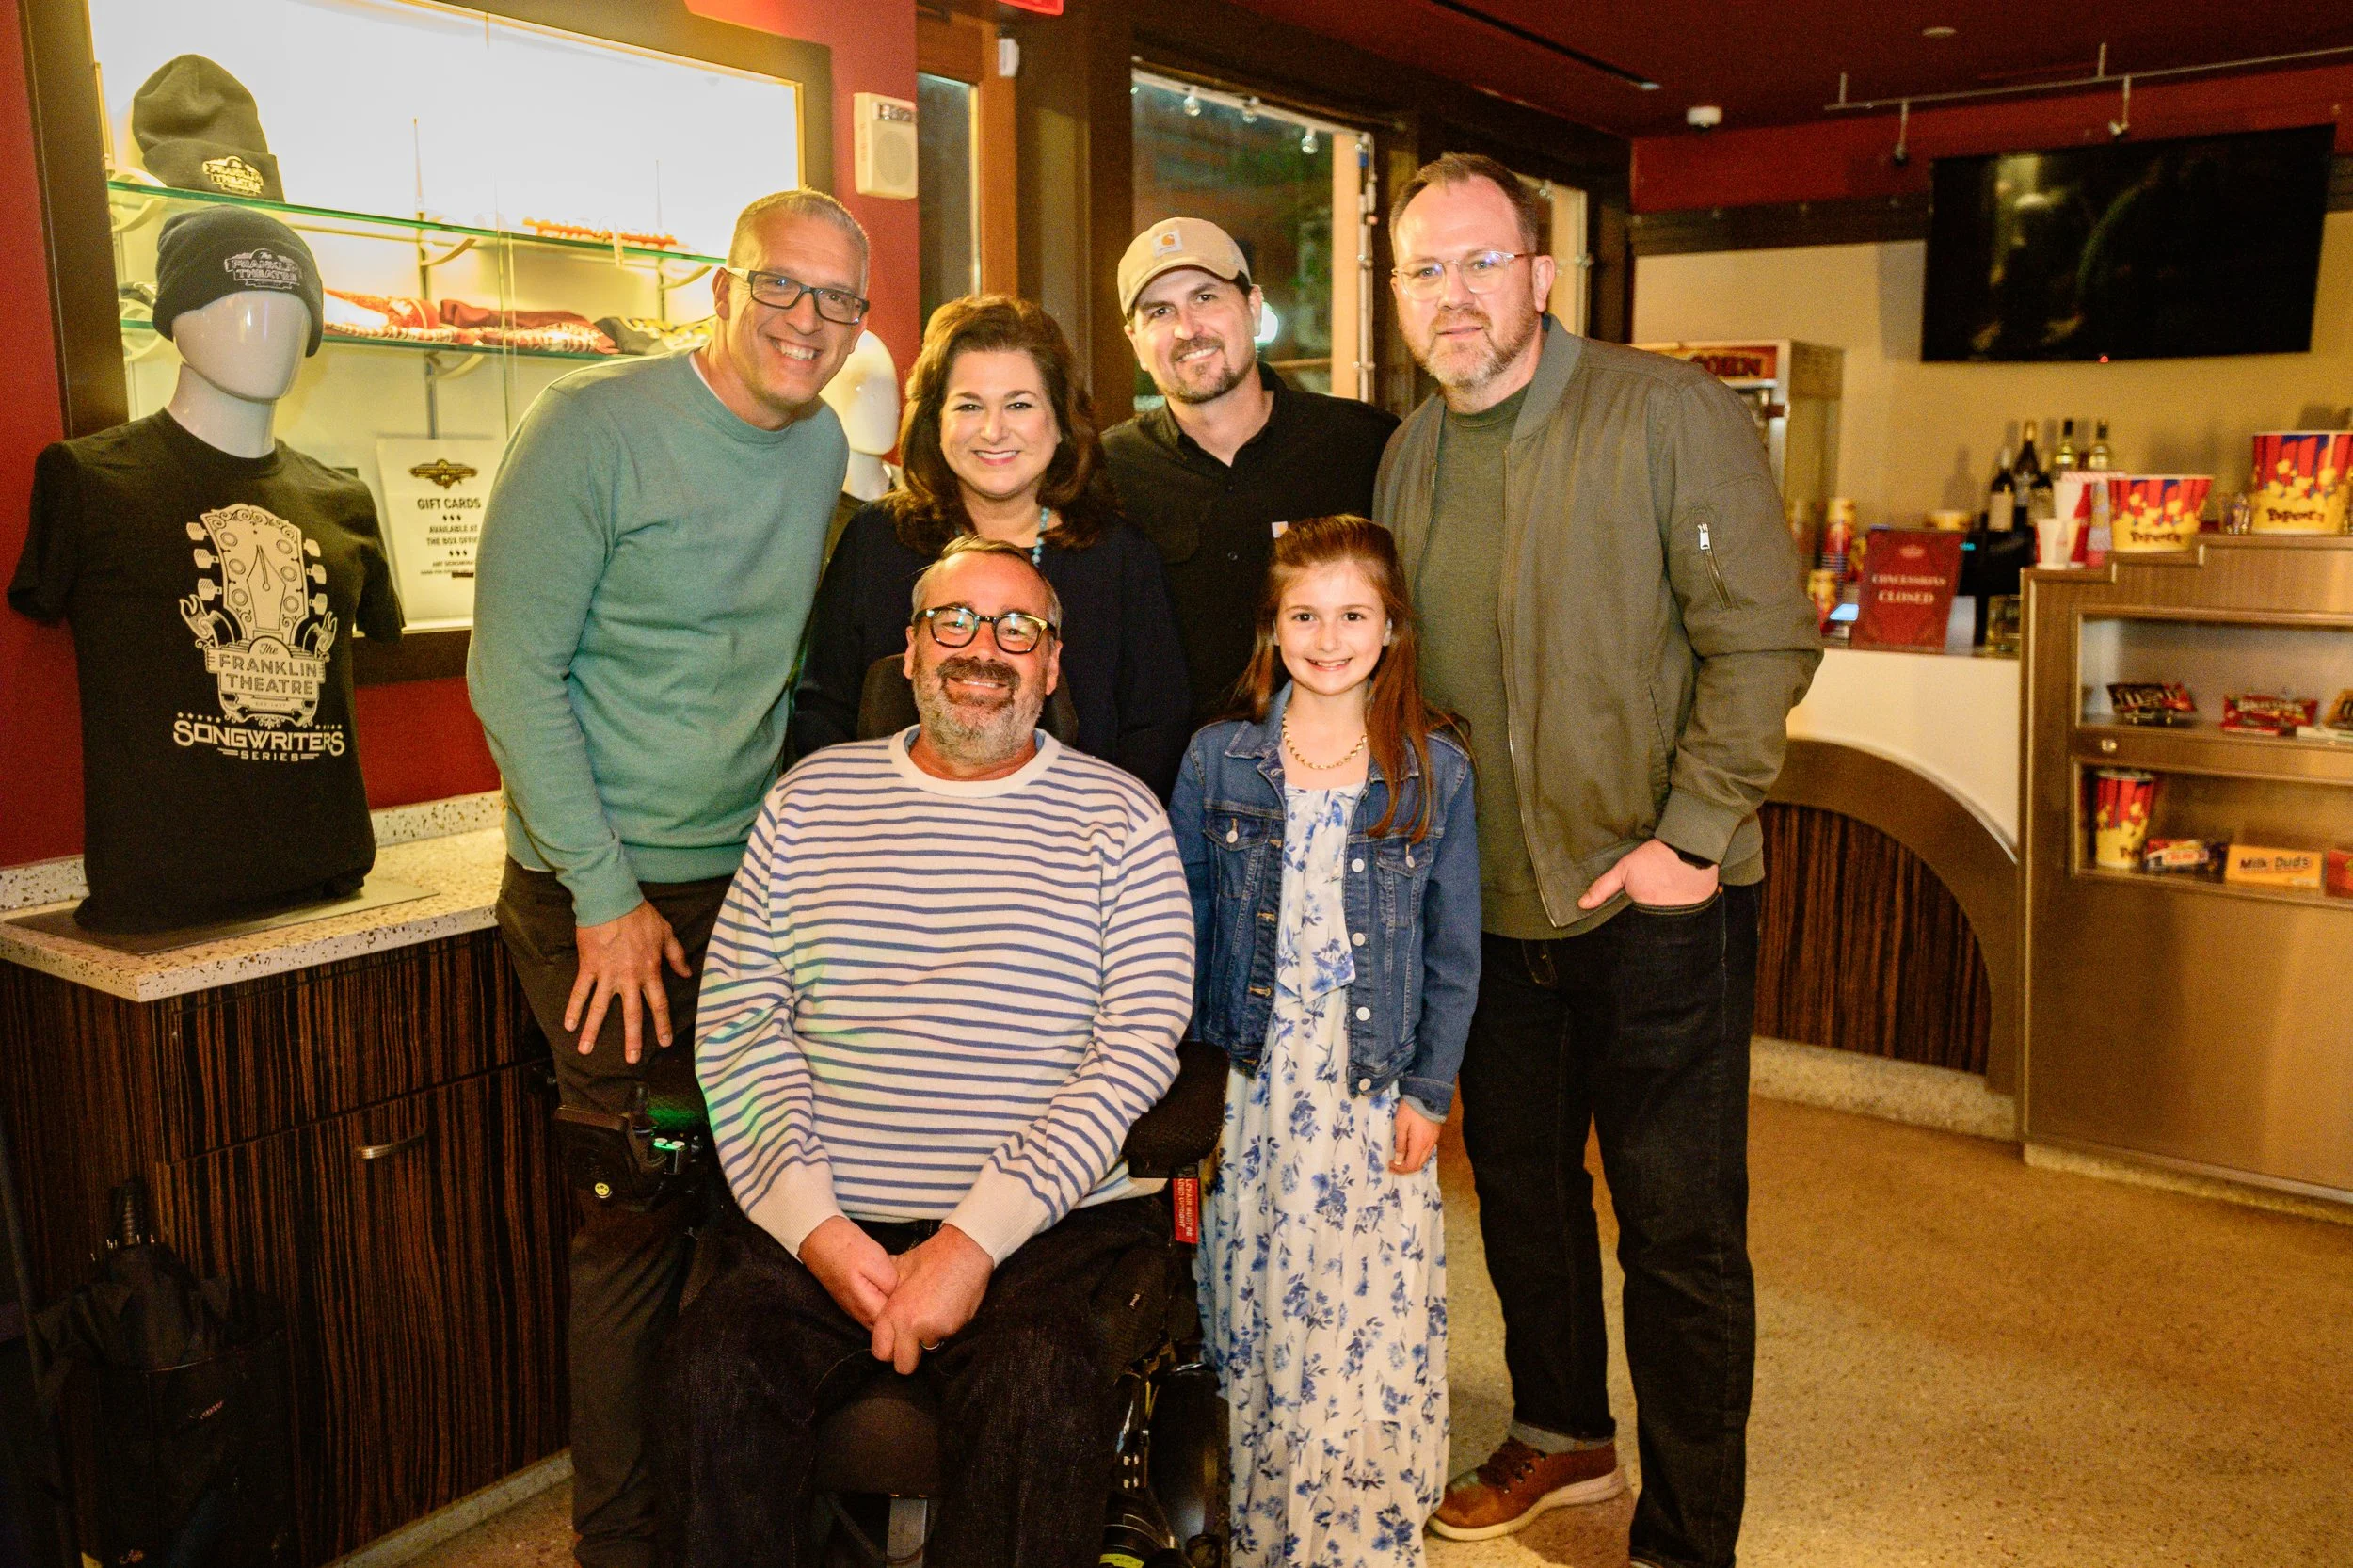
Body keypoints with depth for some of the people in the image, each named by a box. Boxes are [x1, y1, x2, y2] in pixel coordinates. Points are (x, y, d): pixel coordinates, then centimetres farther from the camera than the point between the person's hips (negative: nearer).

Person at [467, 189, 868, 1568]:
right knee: (642, 1218, -1)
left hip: (754, 879, 6)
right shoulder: (595, 426, -12)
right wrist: (608, 892, -14)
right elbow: (513, 672, -13)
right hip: (610, 895, -6)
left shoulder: (821, 447, 8)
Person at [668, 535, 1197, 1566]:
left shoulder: (1118, 817, 6)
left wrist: (977, 1237, -13)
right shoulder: (811, 796, 13)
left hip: (1053, 1221, -1)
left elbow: (1139, 1047, -4)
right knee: (721, 1365, -26)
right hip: (818, 1220, 2)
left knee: (1043, 1384, -30)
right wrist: (816, 1225, -8)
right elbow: (737, 1021, 6)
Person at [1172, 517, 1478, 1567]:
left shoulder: (1437, 771, -1)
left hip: (1377, 1094, -1)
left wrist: (1430, 1089, -3)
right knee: (1255, 1331, 8)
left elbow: (1454, 952, 2)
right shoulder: (1217, 761, 1)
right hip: (1252, 1092, 1)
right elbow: (1183, 927, 6)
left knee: (1375, 1334, -1)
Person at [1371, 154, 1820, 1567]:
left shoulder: (1669, 412, -11)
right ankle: (1564, 1437, 43)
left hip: (1656, 907, -6)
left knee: (1681, 1238, 2)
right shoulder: (1410, 457, 6)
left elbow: (1764, 634, -14)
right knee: (1522, 1191, 20)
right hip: (1488, 908, 6)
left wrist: (1690, 836, -18)